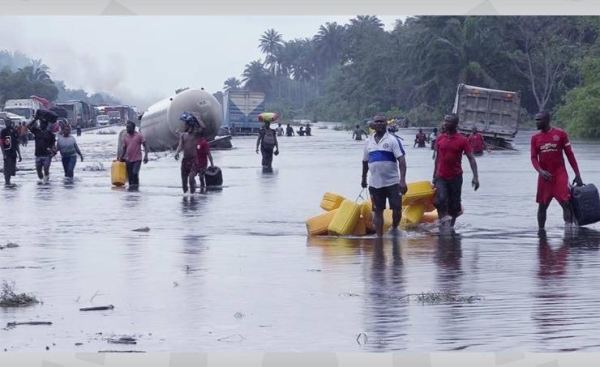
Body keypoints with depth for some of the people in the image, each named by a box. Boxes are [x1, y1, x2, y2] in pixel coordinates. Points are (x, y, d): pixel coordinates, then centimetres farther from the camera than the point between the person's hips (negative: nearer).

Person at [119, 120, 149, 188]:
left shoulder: (139, 136, -4)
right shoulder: (126, 137, 9)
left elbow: (145, 146, -6)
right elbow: (124, 148, 16)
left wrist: (146, 156, -17)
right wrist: (121, 157, 9)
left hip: (137, 159, -5)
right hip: (128, 160, 5)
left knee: (135, 173, -19)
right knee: (130, 175, 5)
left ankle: (136, 185, -4)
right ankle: (131, 185, 16)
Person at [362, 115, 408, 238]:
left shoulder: (392, 140, -5)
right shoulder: (368, 142, 10)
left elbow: (401, 160, -12)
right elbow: (365, 161, 22)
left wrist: (402, 180, -22)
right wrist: (363, 178, 26)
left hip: (392, 182, -3)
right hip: (375, 183, 3)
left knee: (397, 208, -4)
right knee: (377, 211, 5)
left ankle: (394, 228, 20)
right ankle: (379, 237, 10)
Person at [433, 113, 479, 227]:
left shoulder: (462, 140, -7)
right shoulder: (440, 139, 3)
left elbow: (471, 158, -9)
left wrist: (475, 177, -19)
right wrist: (434, 176, 15)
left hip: (456, 177, -1)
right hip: (441, 177, 1)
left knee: (454, 205, 5)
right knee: (440, 200, -20)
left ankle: (451, 226, 21)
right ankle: (443, 223, -8)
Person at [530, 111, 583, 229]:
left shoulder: (560, 134, 0)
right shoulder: (535, 138, 8)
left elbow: (570, 154, 1)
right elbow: (533, 157, 2)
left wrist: (577, 175, -2)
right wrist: (540, 171, -19)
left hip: (560, 175, -3)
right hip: (545, 175, 3)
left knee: (566, 203, -14)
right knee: (542, 205, 6)